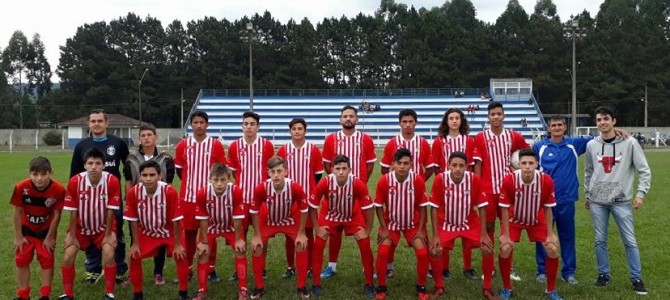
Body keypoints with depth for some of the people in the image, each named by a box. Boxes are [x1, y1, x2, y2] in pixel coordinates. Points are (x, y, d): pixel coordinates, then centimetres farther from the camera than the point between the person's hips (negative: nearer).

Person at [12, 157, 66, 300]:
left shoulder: (58, 189, -29)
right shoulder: (21, 187, -27)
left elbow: (56, 214, -16)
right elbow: (18, 212, -13)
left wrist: (50, 237, -9)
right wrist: (18, 236, -7)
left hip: (46, 230, -1)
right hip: (26, 229, 1)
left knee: (47, 261, 3)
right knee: (22, 260, 7)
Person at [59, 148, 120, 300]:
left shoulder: (112, 181, -25)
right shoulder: (75, 181, -22)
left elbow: (110, 210, -16)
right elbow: (73, 211, -12)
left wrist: (108, 234, -11)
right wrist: (72, 235, -7)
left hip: (103, 227, -1)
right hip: (81, 227, 2)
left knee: (109, 256, -20)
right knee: (68, 257, -10)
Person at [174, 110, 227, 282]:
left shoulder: (216, 145, -2)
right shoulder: (182, 145, 2)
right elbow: (179, 170, 13)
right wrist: (191, 182, 11)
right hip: (188, 196, 1)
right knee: (189, 233, 8)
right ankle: (187, 269, 20)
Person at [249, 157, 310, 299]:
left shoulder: (295, 188, -35)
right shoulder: (261, 188, -34)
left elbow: (303, 210, -15)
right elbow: (254, 211, -15)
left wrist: (301, 233, -10)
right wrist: (257, 235, -10)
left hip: (291, 220, 0)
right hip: (267, 221, 0)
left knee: (302, 246, -7)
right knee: (257, 247, -5)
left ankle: (301, 287, 11)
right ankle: (259, 287, 15)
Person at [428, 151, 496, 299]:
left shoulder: (475, 179, -20)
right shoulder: (440, 179, -22)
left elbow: (481, 207, -9)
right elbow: (434, 207, -13)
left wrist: (483, 234, -11)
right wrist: (435, 235, -14)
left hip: (470, 224, 1)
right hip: (446, 224, -1)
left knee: (488, 249, -11)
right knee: (435, 251, -17)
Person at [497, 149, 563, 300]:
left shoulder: (546, 181, -27)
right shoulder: (509, 180, -32)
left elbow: (548, 209, -12)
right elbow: (505, 209, -19)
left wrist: (550, 234, -9)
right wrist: (505, 235, -16)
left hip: (537, 220, 2)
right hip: (514, 219, -2)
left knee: (553, 249, -8)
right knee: (505, 249, -17)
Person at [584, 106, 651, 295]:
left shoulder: (629, 143, -5)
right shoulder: (591, 145, 4)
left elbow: (644, 171, -2)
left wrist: (641, 193, -10)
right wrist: (587, 194, 15)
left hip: (621, 200, -2)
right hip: (597, 200, 2)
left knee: (630, 240, 0)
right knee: (600, 240, 8)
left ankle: (637, 279, 11)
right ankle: (603, 274, 20)